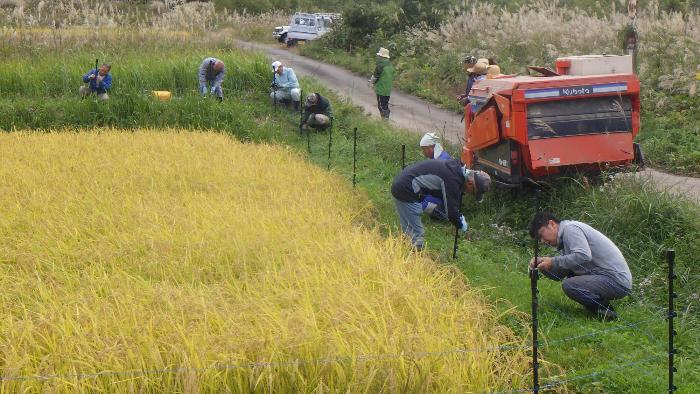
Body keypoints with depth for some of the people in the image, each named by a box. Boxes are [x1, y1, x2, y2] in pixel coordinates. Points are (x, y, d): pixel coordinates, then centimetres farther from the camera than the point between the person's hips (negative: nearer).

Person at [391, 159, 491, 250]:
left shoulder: (457, 167, 6)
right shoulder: (452, 180, -24)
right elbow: (451, 212, -17)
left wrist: (460, 216, 19)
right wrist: (461, 225, 0)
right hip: (405, 191, -10)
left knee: (410, 229, 22)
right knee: (417, 234, -5)